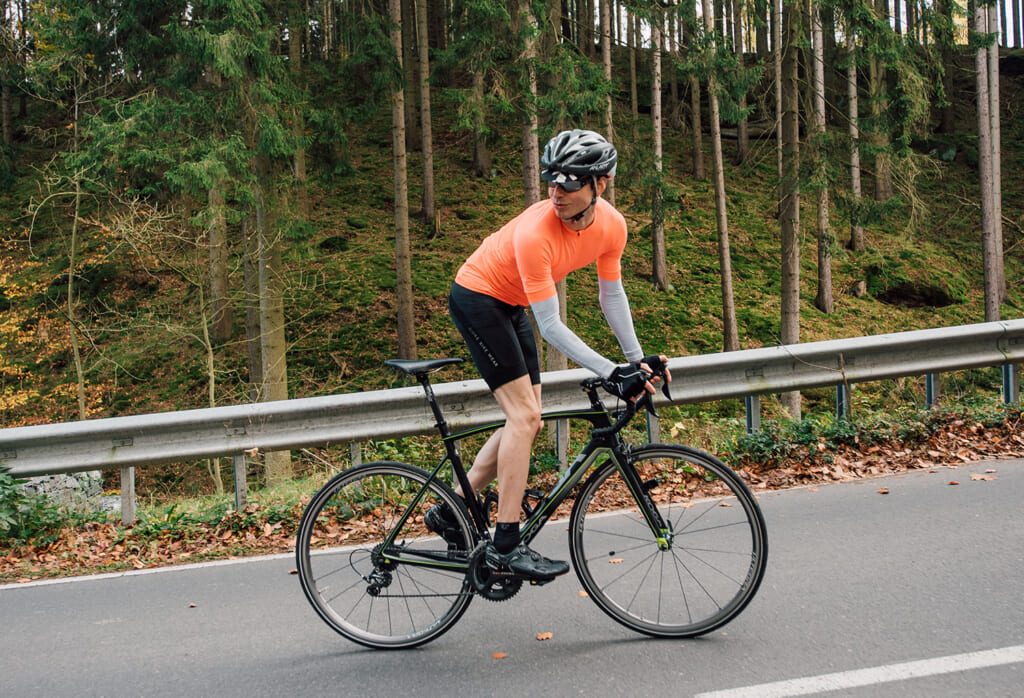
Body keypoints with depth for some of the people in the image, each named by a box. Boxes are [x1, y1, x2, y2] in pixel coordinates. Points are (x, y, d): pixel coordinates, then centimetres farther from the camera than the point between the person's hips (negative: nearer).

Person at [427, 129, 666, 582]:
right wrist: (610, 373, -33)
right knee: (524, 416, -17)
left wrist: (636, 360, -2)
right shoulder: (535, 233, -34)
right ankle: (505, 546, -10)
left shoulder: (612, 226, -13)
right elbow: (550, 326, -31)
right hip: (476, 297, -8)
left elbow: (612, 295, 2)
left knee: (527, 422, 6)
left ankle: (449, 513, 17)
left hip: (511, 306, 8)